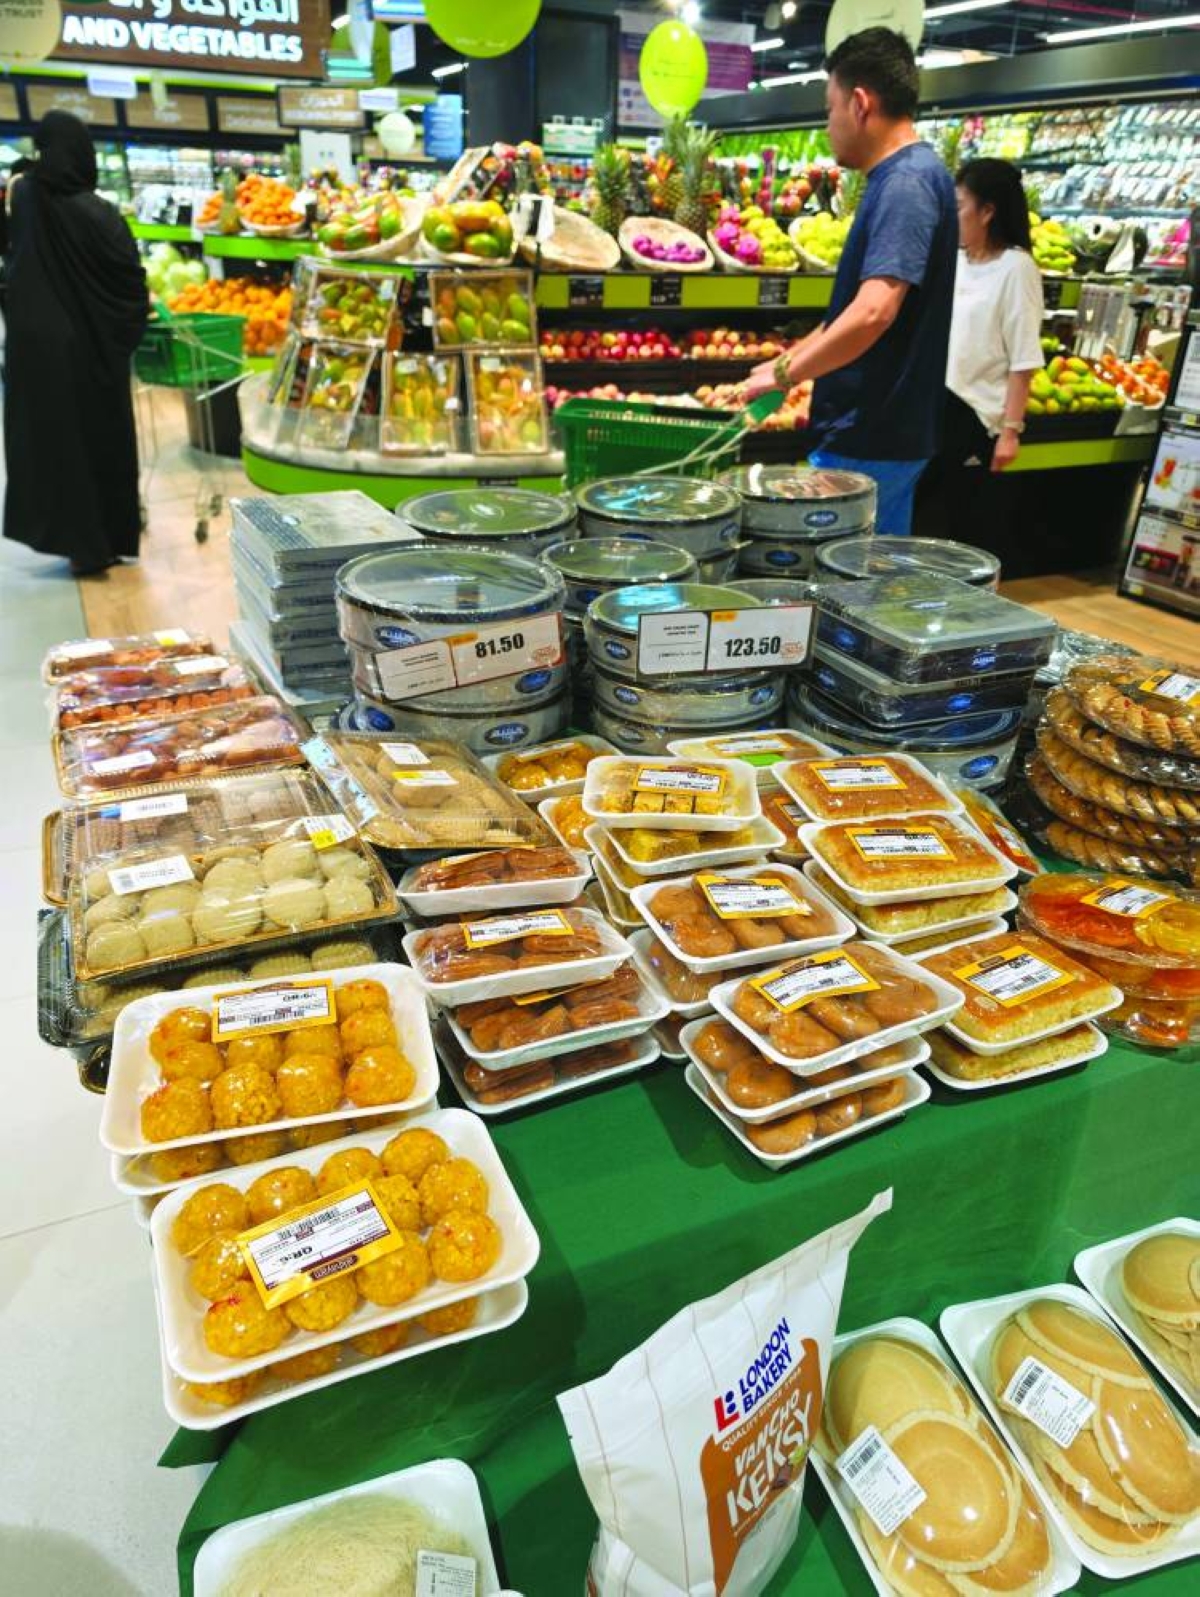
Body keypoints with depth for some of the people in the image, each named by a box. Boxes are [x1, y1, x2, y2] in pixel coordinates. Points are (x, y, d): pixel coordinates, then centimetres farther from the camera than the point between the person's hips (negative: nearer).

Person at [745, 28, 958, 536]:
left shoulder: (906, 183, -16)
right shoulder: (900, 179, 16)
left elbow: (872, 312, -29)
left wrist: (785, 373, -19)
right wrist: (792, 356, 21)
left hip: (866, 443, -10)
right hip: (883, 435, 10)